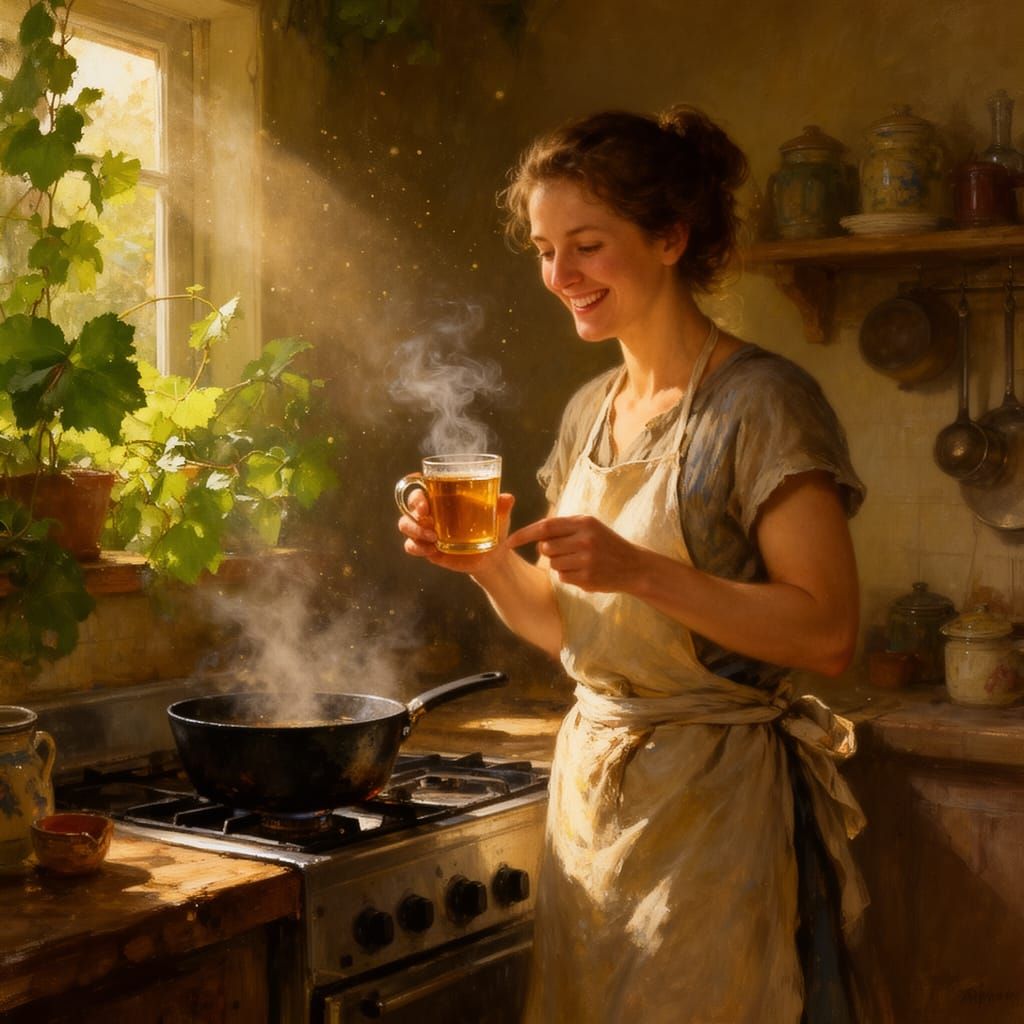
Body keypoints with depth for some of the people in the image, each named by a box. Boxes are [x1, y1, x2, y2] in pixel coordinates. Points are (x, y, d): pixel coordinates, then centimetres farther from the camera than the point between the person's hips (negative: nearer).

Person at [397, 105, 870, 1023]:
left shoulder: (760, 401, -12)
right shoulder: (589, 412, 10)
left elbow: (828, 631, -18)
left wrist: (641, 570, -25)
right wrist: (487, 560, -4)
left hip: (713, 801, -7)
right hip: (591, 785, 7)